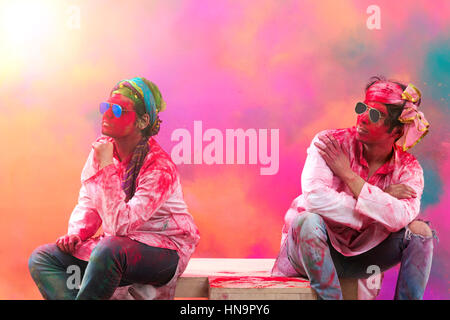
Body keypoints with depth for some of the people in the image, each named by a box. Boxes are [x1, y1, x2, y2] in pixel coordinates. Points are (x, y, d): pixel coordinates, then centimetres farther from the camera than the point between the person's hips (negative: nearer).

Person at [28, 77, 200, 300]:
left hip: (165, 251, -7)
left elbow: (120, 224, -29)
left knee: (108, 250, -39)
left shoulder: (159, 167, -21)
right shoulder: (101, 148, 0)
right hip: (119, 245, 7)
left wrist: (106, 167, -27)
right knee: (42, 258, -8)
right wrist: (76, 234, -9)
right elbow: (87, 203, 11)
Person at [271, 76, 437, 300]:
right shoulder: (329, 142, -14)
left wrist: (347, 174, -24)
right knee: (309, 220, -35)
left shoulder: (408, 169, -6)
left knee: (421, 230, -16)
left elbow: (400, 218, -26)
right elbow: (315, 198, -31)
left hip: (360, 257, 3)